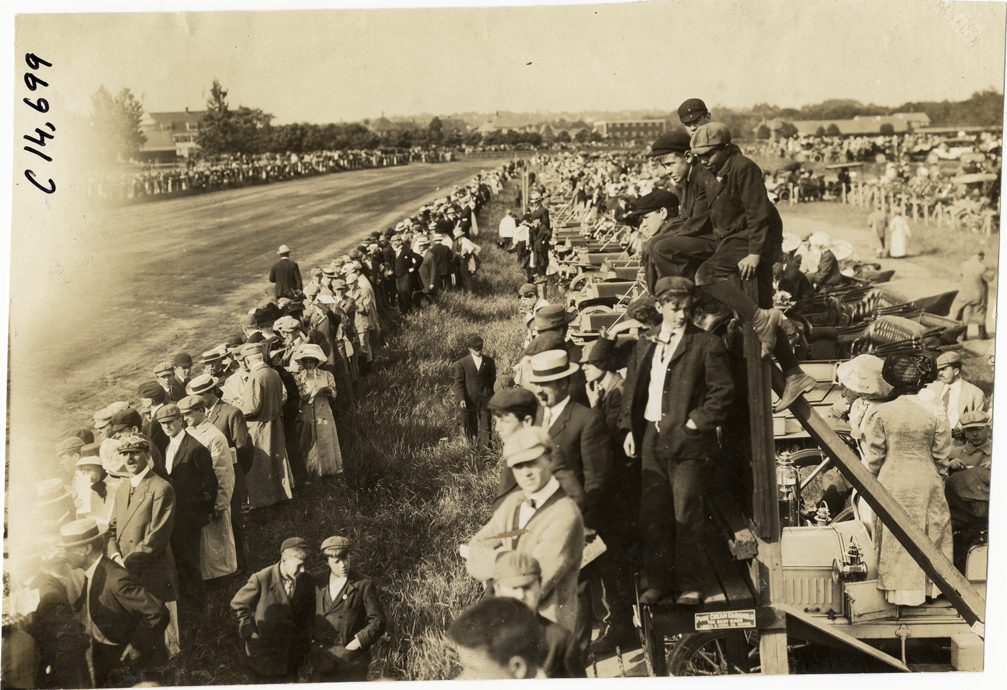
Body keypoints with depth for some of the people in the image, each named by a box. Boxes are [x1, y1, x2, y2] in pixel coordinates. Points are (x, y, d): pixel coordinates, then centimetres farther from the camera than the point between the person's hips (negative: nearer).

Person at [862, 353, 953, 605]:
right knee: (928, 536, 15)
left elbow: (874, 455, -5)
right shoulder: (935, 412, -9)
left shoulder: (881, 412, -10)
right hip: (926, 483, 0)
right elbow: (941, 455, -2)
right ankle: (928, 587, 25)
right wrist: (940, 480, 14)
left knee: (895, 538, 11)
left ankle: (900, 592, 20)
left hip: (892, 483, 0)